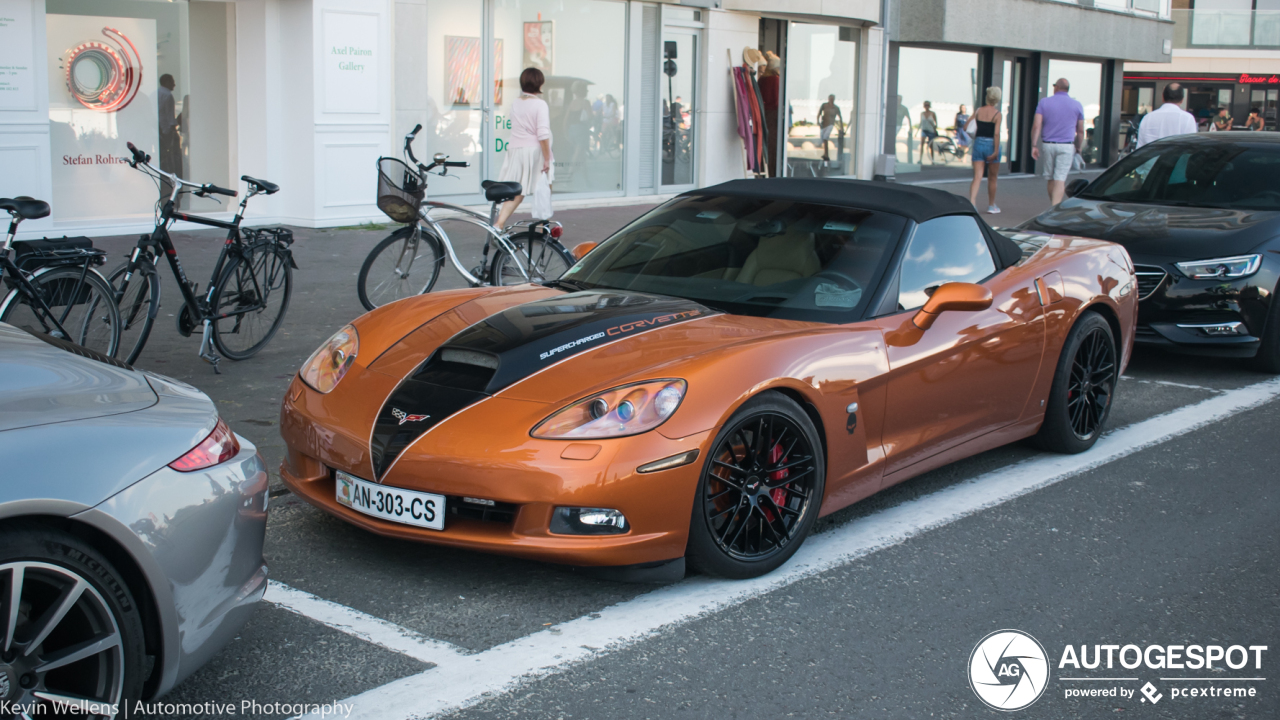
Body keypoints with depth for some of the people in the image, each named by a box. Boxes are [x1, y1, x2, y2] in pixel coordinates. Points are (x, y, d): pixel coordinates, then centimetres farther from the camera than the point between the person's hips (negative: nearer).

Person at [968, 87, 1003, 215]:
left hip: (978, 144, 3)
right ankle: (991, 206, 24)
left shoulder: (978, 111, 2)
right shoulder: (997, 114, -9)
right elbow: (996, 134, -15)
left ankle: (971, 204, -18)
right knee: (992, 178, 13)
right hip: (991, 145, -3)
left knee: (977, 177, 1)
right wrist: (996, 151, -14)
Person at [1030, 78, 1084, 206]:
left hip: (1048, 145, 1)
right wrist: (1078, 148, 19)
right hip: (1067, 147, -1)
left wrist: (1034, 146, -5)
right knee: (1060, 180, -6)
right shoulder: (1077, 105, 5)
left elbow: (1036, 126, -6)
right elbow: (1080, 131, 7)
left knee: (1051, 179, 12)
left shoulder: (1044, 102, 3)